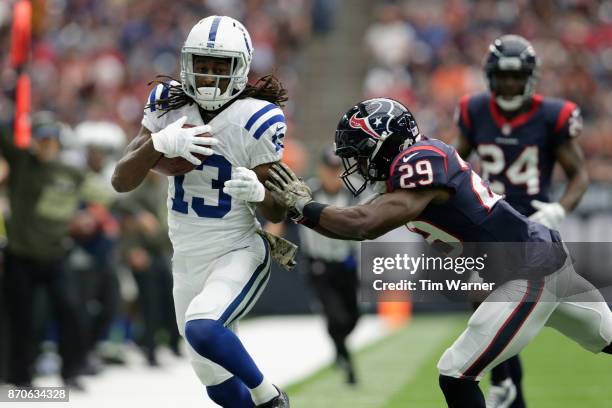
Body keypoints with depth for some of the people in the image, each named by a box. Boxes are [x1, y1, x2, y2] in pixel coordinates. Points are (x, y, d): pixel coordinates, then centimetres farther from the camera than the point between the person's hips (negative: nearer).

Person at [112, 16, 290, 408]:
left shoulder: (256, 121, -16)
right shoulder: (169, 107, -4)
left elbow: (277, 213, -9)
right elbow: (122, 181, -8)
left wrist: (258, 192, -33)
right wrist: (160, 143, -26)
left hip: (238, 254, -5)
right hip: (188, 258, 5)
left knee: (202, 329, -33)